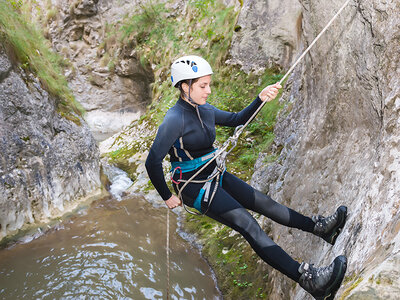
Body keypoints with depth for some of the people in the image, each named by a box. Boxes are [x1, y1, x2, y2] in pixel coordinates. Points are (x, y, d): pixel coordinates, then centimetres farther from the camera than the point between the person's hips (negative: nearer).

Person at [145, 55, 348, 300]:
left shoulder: (206, 111, 5)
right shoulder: (174, 119, -21)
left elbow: (238, 119, 16)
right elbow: (153, 162, -23)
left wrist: (261, 99, 0)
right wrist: (167, 197, -14)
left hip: (215, 175, 9)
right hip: (194, 185, -9)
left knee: (264, 202, 7)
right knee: (247, 223, -20)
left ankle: (320, 227, 16)